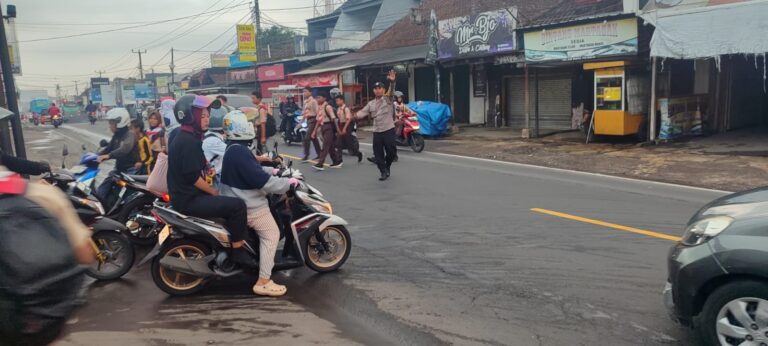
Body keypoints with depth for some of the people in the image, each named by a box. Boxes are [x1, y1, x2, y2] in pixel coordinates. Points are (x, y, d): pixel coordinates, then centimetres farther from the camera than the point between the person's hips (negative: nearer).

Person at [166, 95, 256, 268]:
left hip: (187, 195, 11)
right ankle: (238, 251, -9)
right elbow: (192, 176, -23)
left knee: (229, 201, 22)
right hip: (189, 199, -11)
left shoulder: (184, 137, 14)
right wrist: (213, 192, -12)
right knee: (237, 205, -18)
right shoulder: (188, 141, -19)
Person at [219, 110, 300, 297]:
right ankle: (263, 282, -3)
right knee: (271, 235, -4)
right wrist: (287, 183, -21)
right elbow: (261, 180, -29)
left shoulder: (233, 149, 9)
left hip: (240, 201, 11)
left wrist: (271, 170, 17)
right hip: (250, 205, -11)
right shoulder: (239, 152, -25)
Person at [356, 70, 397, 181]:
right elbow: (362, 113, 8)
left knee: (391, 151, -1)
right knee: (378, 153, 3)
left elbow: (391, 91, -21)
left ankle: (387, 166, 28)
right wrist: (354, 116, -15)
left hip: (389, 130, -4)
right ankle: (383, 172, 16)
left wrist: (392, 82, -43)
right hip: (377, 131, 4)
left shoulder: (387, 99, -2)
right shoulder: (371, 103, 13)